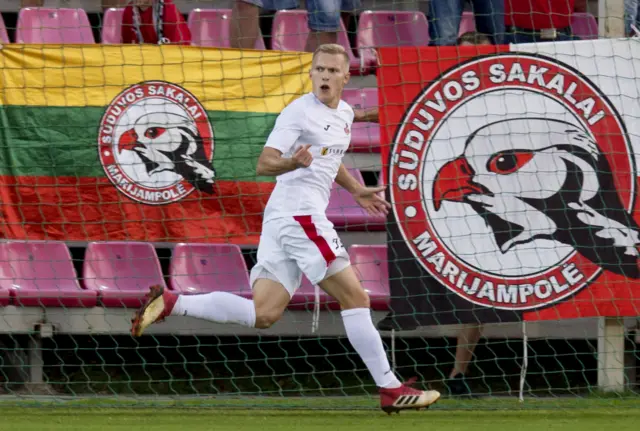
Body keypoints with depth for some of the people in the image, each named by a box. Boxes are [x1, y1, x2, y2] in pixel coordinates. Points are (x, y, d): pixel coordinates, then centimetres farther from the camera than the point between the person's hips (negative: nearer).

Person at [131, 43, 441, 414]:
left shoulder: (344, 114, 18)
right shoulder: (300, 112, -9)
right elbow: (264, 163, -16)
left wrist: (357, 191, 33)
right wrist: (293, 162, -35)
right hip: (300, 215, -9)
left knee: (263, 314, 1)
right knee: (355, 299, -5)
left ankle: (171, 303, -2)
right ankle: (391, 390, 0)